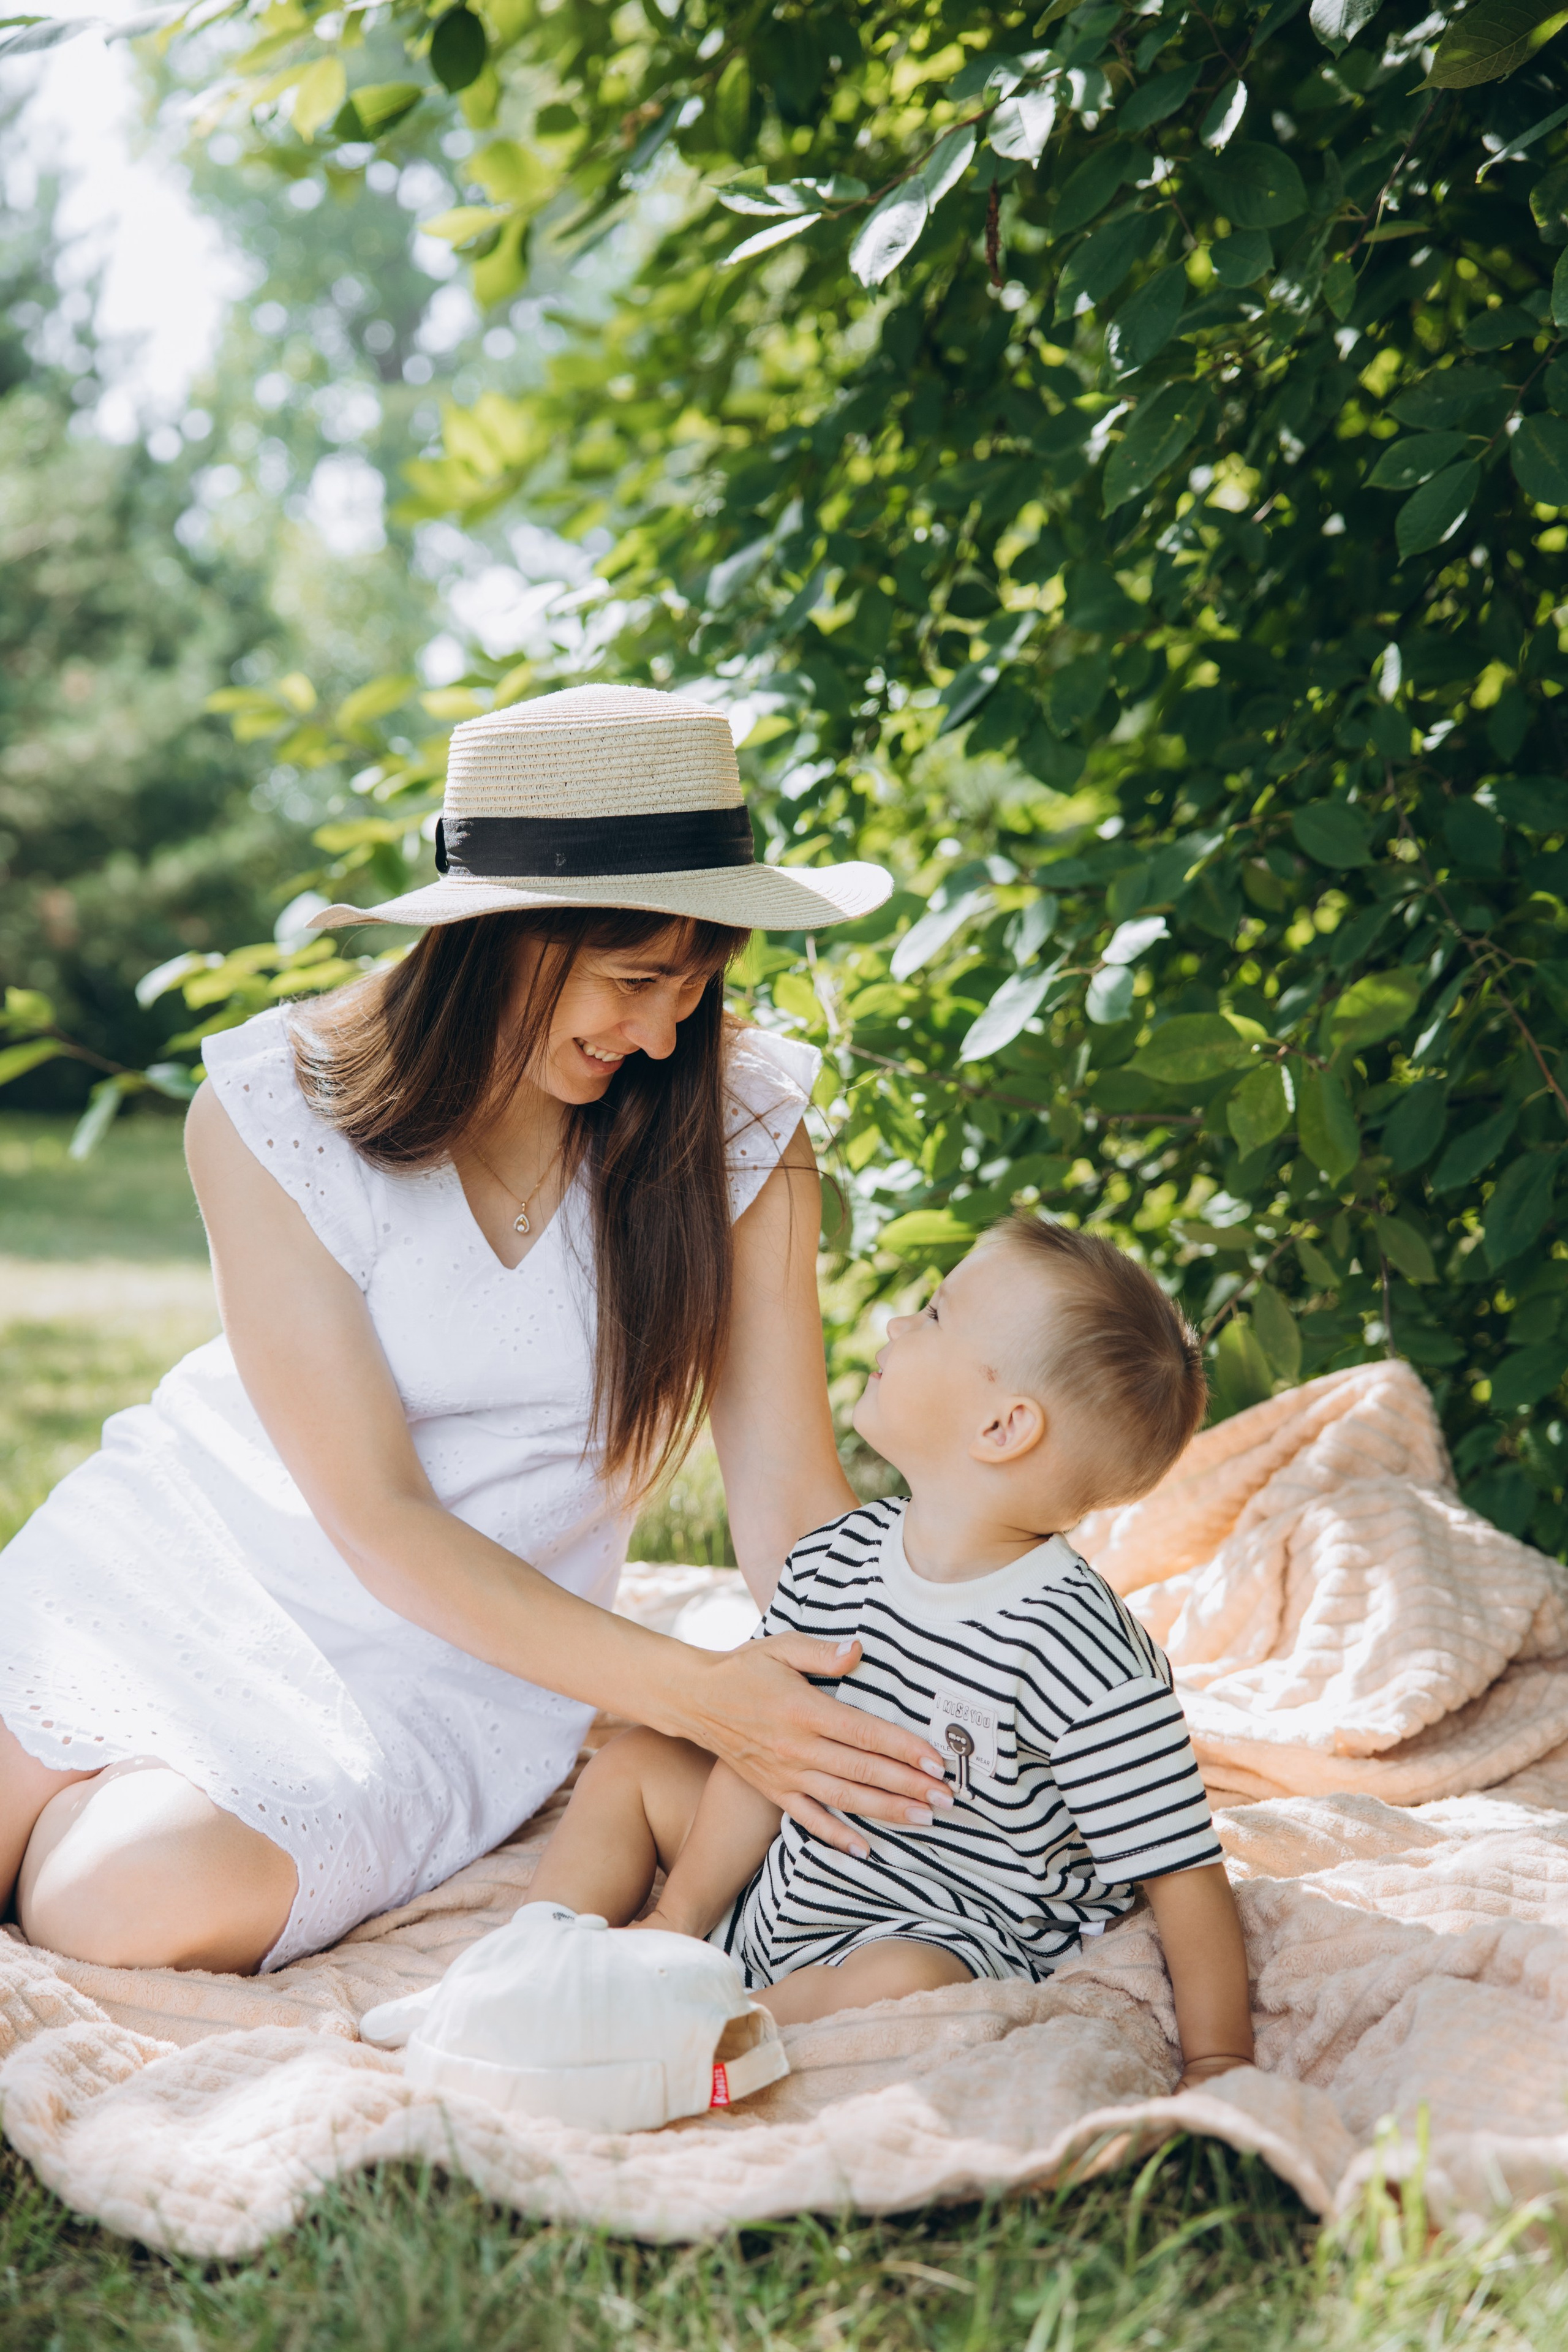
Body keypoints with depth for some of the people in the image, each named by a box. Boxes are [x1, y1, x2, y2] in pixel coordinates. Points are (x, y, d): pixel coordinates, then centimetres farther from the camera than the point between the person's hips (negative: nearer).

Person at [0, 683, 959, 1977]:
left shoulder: (740, 1123, -11)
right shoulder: (274, 1112, -17)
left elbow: (791, 1498, -11)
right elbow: (377, 1516, -20)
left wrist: (882, 1722, -30)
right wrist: (689, 1690, -31)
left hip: (448, 1675, 0)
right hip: (180, 1566, 0)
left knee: (162, 1902, -25)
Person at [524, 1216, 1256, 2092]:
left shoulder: (1083, 1659, -27)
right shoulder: (835, 1560, -5)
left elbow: (1183, 1870, -22)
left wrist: (1218, 2062, -22)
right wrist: (676, 1921, 8)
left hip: (940, 1941, -7)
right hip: (779, 1892, 8)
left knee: (901, 1986, -39)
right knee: (634, 1763, 12)